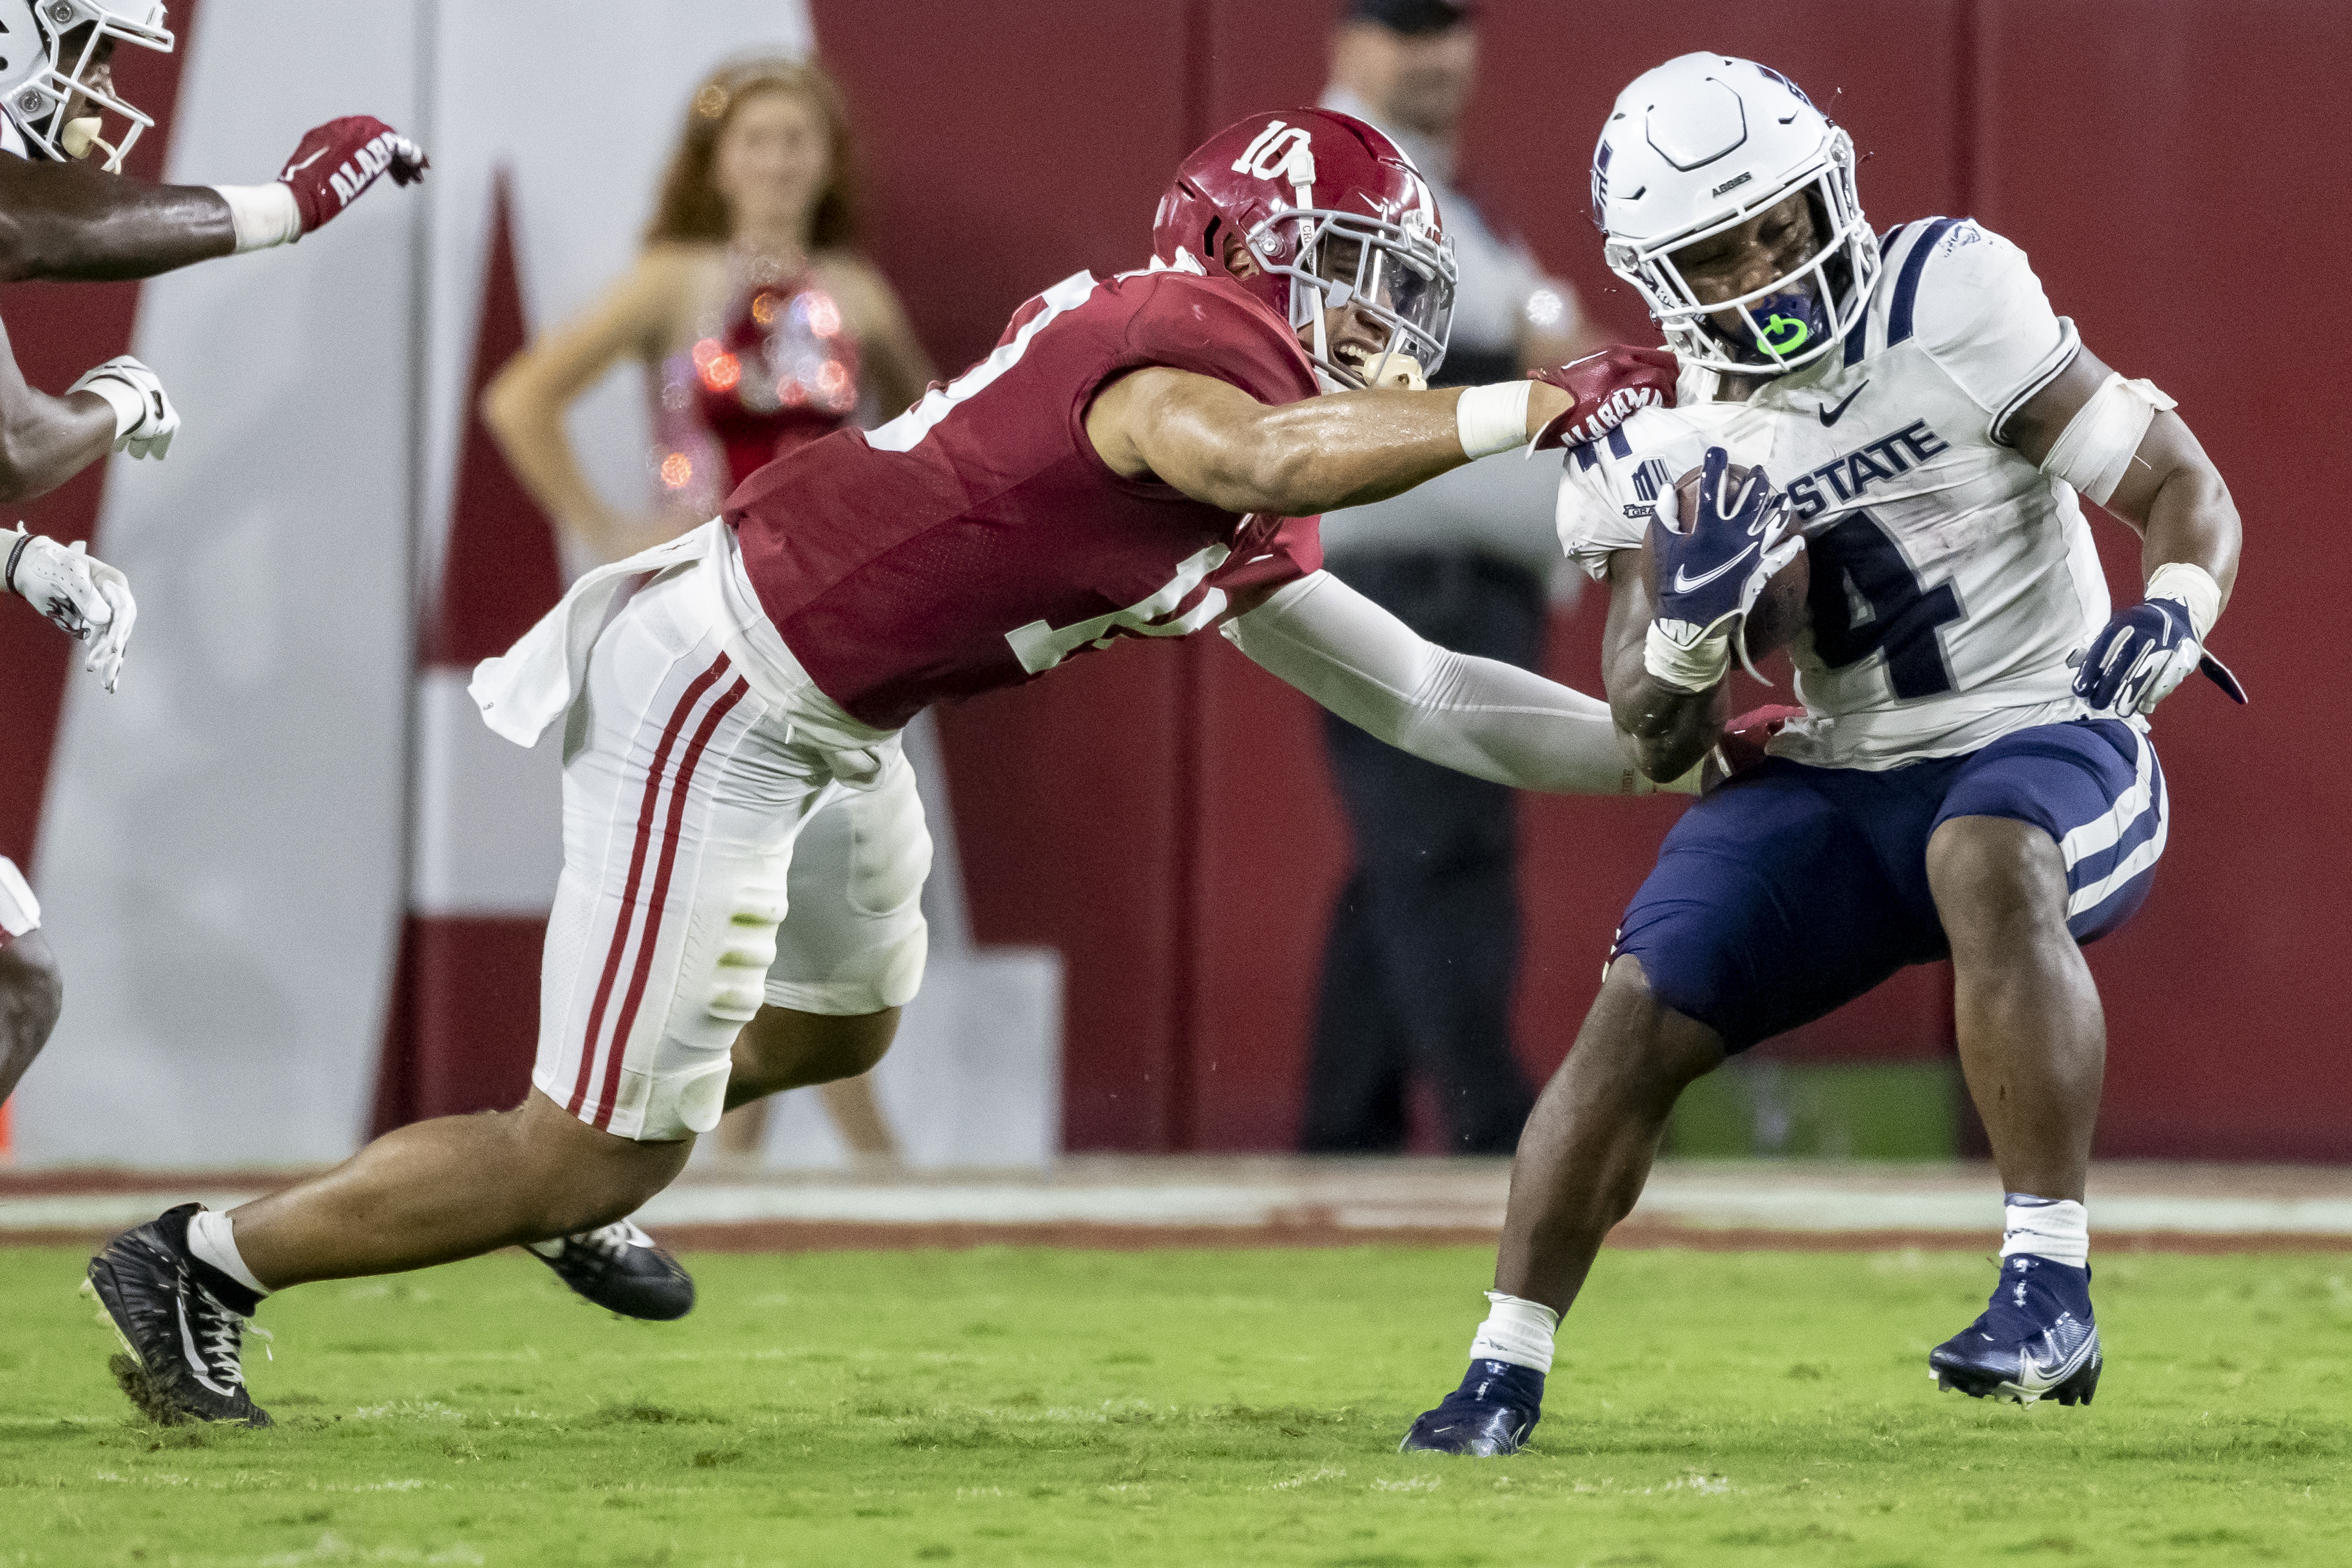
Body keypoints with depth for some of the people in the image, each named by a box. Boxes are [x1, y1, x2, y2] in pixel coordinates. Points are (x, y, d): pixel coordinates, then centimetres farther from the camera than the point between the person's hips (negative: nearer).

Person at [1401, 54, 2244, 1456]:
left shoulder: (1952, 300, -13)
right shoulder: (1658, 445, 1)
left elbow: (2183, 487, -9)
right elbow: (1658, 743, 1)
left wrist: (2173, 616, -31)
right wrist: (1689, 617, -21)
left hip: (2047, 748, -4)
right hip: (1834, 782, 4)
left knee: (1990, 866, -37)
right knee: (1642, 1013, -11)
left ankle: (2051, 1287, -33)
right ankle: (1507, 1370, 4)